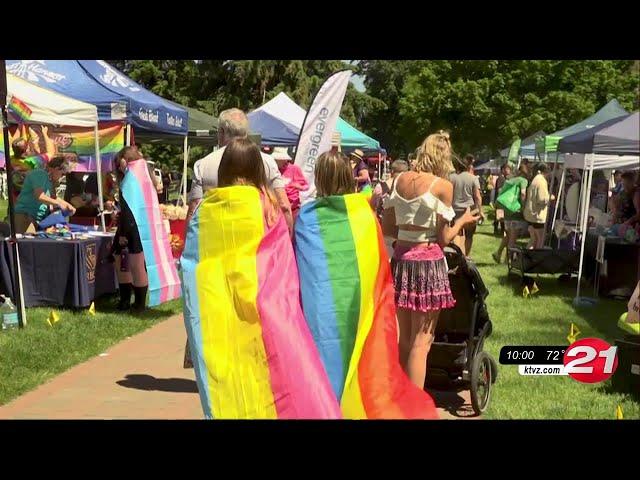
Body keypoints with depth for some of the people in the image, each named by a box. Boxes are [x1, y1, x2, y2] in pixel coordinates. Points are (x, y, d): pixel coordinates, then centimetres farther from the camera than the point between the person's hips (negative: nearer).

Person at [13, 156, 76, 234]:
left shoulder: (50, 180, 17)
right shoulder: (40, 174, -11)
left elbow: (53, 198, 29)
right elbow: (40, 197, -22)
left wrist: (68, 205, 14)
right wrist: (59, 204, -13)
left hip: (37, 219, 9)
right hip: (25, 215, -9)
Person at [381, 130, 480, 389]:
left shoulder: (400, 179, 4)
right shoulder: (443, 185, -10)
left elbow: (386, 227, 7)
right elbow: (443, 239, -8)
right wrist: (463, 221, 9)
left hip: (400, 259, 6)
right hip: (428, 262, -5)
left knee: (404, 338, 16)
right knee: (421, 342, 1)